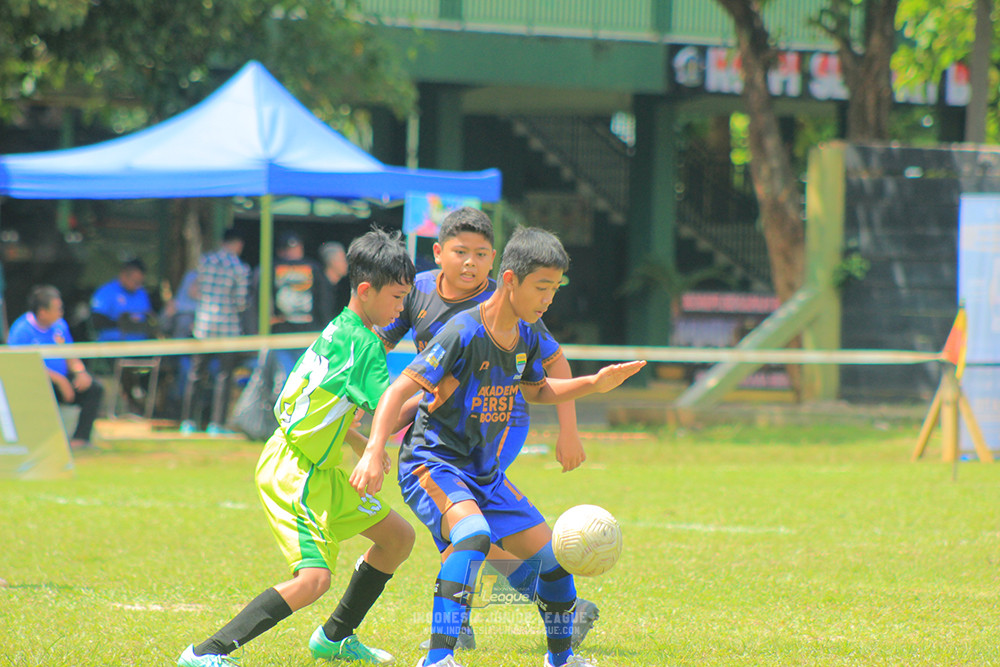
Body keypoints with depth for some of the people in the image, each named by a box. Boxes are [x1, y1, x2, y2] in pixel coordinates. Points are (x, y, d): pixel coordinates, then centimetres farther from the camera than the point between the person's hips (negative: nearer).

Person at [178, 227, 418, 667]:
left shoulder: (340, 331, 12)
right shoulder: (360, 343, -19)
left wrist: (361, 445, 20)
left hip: (318, 469, 10)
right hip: (292, 470, -10)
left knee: (398, 537, 17)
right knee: (313, 577, -23)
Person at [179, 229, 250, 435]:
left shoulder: (205, 261, 2)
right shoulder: (240, 268, -8)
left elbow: (198, 292, 8)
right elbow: (241, 303, -7)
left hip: (203, 325, 3)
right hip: (227, 328, -3)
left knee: (195, 374, 11)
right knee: (223, 377, 4)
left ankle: (187, 421, 11)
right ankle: (216, 424, 2)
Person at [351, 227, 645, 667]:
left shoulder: (525, 337, 4)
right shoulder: (463, 334, -21)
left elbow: (536, 391, 25)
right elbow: (400, 390, -23)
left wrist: (596, 384, 11)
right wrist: (374, 452, -35)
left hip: (485, 473, 8)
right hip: (432, 462, -8)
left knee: (551, 555, 7)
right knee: (473, 533, -36)